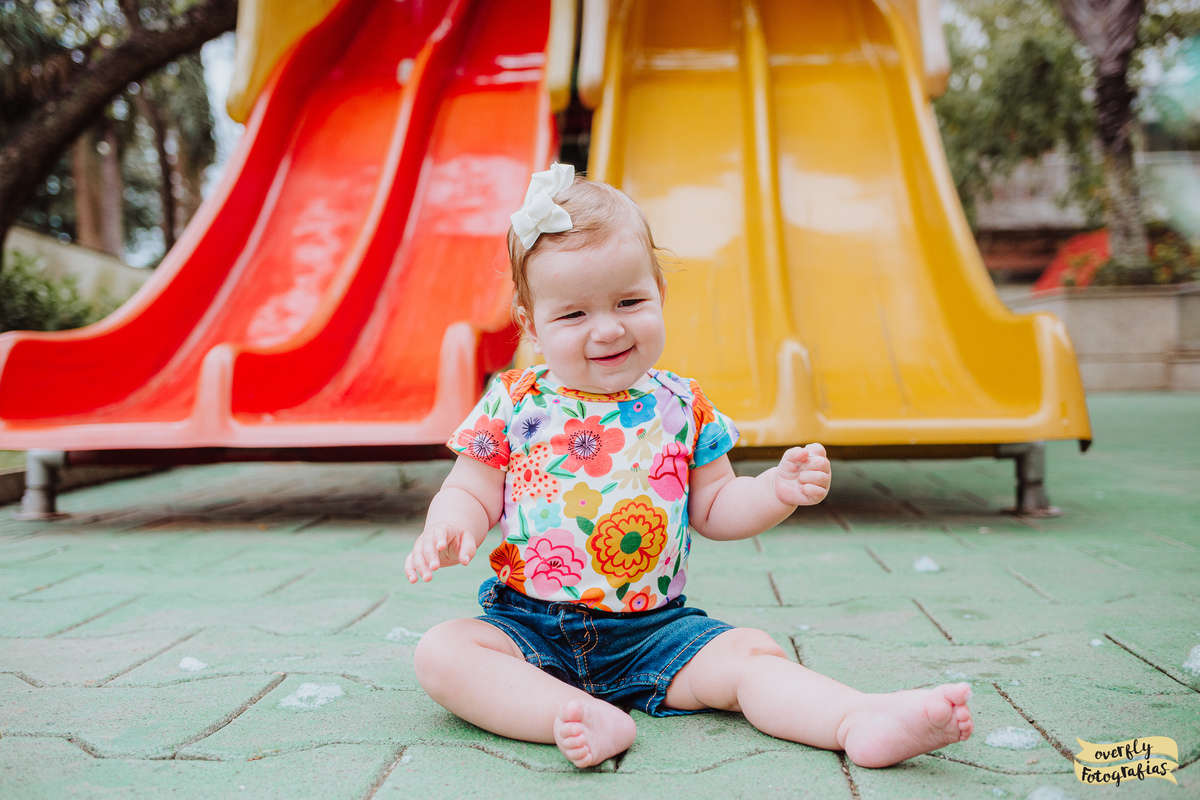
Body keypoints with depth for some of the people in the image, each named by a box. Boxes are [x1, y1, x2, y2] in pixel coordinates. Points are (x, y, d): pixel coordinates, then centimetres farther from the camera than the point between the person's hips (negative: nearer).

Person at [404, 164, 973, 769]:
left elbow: (713, 509, 8)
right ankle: (585, 718, -38)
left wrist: (779, 491, -11)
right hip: (529, 625, 0)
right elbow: (471, 494, 1)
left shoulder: (681, 408, 2)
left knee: (749, 654, -20)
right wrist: (447, 530, -23)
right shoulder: (512, 404, -3)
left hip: (654, 630, 1)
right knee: (442, 651, -25)